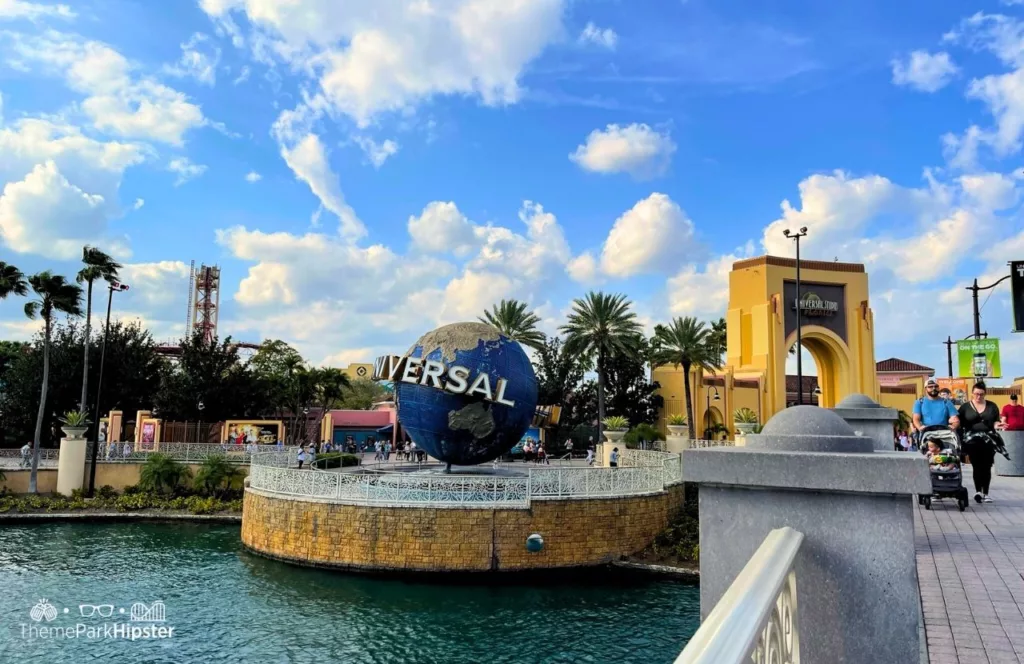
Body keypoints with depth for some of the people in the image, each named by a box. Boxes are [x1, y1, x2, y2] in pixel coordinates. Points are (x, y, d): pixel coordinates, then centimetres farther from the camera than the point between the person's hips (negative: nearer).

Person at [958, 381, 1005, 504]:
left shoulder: (992, 406, 9)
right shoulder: (965, 407, 5)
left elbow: (996, 421, 11)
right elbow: (959, 424, 3)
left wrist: (996, 425, -12)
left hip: (988, 441, 2)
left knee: (987, 467, 3)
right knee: (977, 467, -7)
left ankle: (985, 493, 10)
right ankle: (978, 491, -11)